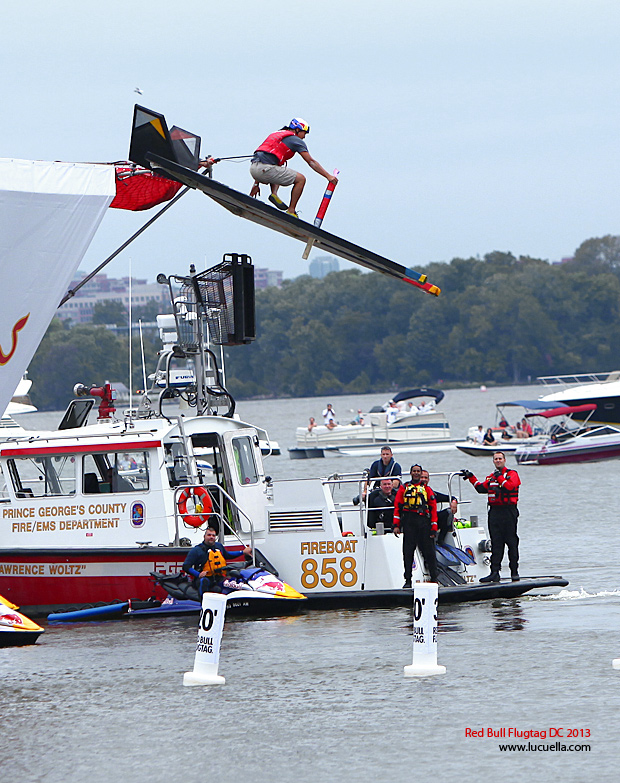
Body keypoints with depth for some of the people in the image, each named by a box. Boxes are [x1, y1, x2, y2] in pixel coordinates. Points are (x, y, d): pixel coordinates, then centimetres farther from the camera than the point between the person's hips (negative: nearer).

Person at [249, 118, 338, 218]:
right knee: (301, 179, 5)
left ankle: (274, 194, 12)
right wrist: (328, 176, 12)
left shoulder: (275, 135, 30)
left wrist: (256, 184, 32)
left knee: (277, 172, 40)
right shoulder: (296, 140, 8)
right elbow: (311, 162, 6)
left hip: (253, 168, 8)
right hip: (264, 169, -8)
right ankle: (291, 211, 4)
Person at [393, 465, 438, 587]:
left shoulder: (427, 489, 13)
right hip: (408, 523, 0)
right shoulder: (404, 488, 13)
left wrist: (434, 528, 1)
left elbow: (433, 509, 9)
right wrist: (396, 525, -1)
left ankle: (434, 579, 4)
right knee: (408, 552, -1)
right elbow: (397, 507, 9)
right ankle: (407, 580, 3)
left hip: (424, 523, 0)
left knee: (429, 552, -2)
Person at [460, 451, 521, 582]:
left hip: (508, 511, -6)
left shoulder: (512, 474, -1)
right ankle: (494, 572, 1)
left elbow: (510, 486, -18)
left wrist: (500, 478, -13)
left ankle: (514, 572, 2)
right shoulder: (491, 477, 19)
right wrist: (471, 478, 18)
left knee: (512, 543, -3)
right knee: (496, 543, 3)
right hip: (494, 511, 6)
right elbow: (481, 488, 21)